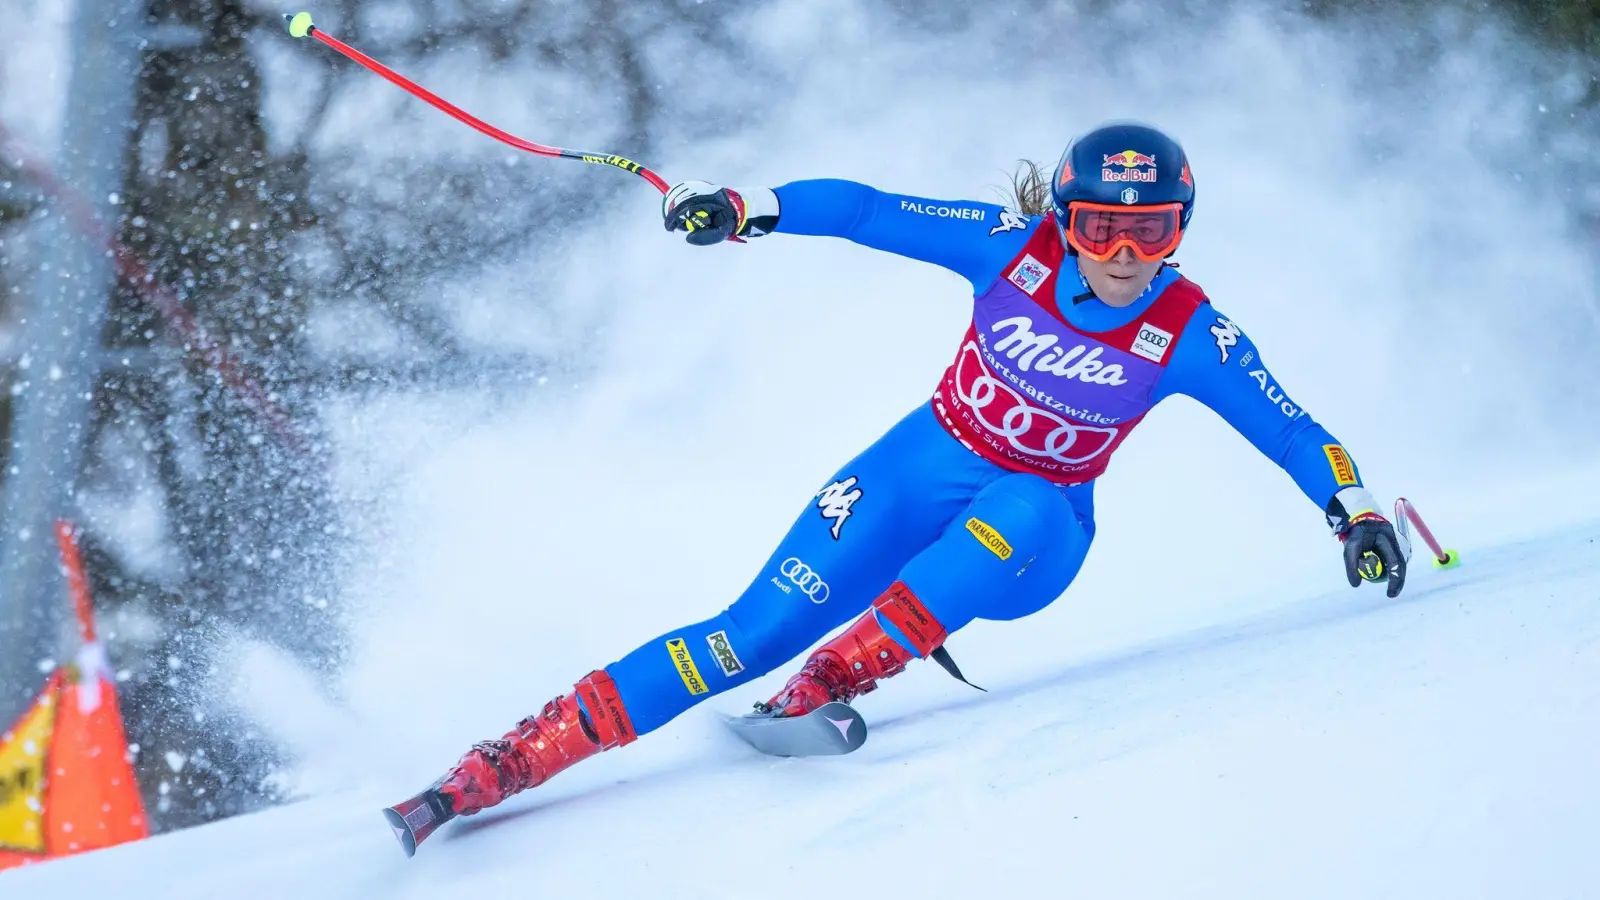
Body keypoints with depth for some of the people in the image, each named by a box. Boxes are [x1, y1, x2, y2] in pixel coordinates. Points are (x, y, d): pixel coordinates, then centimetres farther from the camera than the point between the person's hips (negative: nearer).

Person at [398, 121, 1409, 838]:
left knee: (1019, 512, -40)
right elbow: (868, 211, -9)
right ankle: (502, 765, -12)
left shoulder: (1189, 335, -14)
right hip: (926, 469, 0)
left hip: (1036, 532, 0)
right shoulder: (1012, 247, -13)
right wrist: (745, 207, -17)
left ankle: (834, 679, -37)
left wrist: (1357, 509, -17)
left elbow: (1287, 427, -5)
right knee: (751, 633, -13)